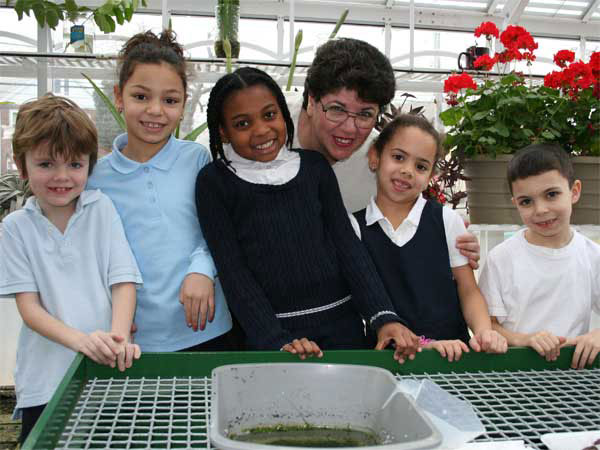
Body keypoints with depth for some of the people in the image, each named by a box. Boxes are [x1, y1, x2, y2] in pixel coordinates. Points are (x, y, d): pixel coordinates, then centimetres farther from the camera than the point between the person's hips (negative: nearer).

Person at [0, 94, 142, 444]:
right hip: (44, 384, 0)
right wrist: (80, 339, -22)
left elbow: (123, 281, -4)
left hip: (106, 372, 0)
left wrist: (118, 336, -22)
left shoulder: (101, 209, 1)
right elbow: (29, 307, -4)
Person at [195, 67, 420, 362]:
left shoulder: (315, 166, 3)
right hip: (267, 333, -2)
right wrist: (278, 342, -18)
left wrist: (384, 317, -11)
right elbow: (233, 271, -9)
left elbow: (347, 244, 1)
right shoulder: (214, 182, -5)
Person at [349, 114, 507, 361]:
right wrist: (420, 343, -13)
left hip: (452, 351, 1)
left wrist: (483, 331, -12)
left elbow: (468, 290, 8)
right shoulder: (355, 227, 2)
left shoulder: (447, 220, 6)